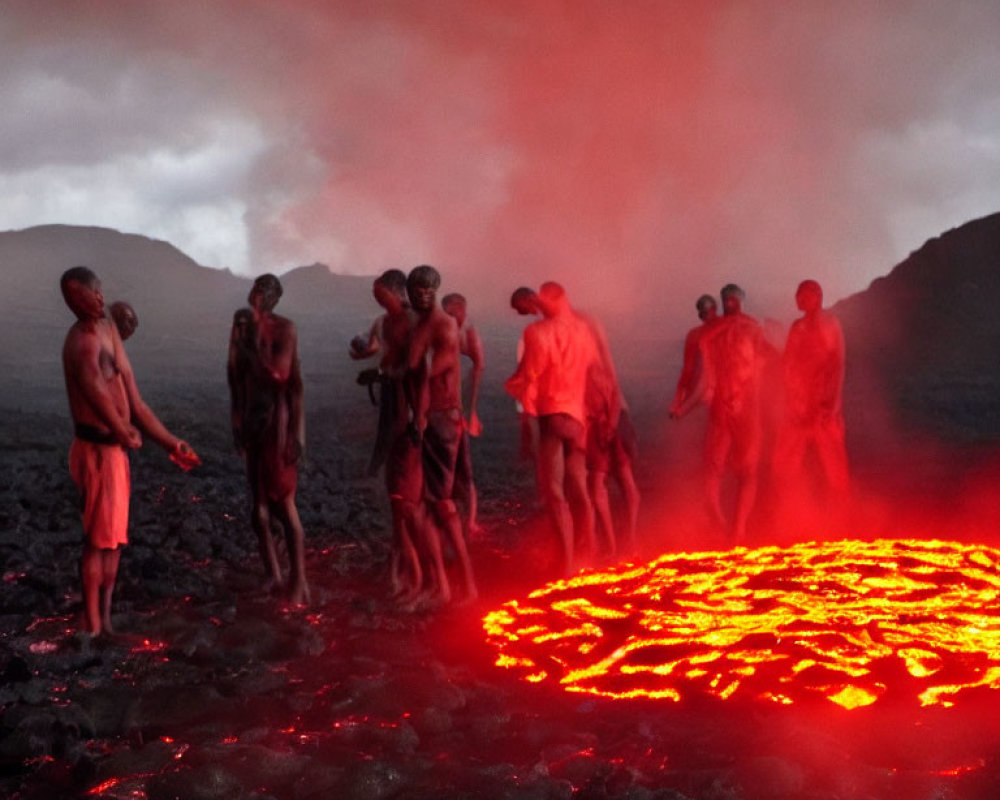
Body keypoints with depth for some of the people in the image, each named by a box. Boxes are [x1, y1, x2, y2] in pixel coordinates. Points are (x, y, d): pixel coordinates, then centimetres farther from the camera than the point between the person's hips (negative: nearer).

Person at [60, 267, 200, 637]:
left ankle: (105, 621, 27)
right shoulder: (85, 338, -16)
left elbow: (135, 404, 18)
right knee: (99, 540, -4)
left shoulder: (109, 333, 13)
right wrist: (123, 432, -43)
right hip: (98, 450, -9)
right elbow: (90, 380, -39)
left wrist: (171, 443, 18)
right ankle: (92, 628, 3)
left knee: (114, 540, 16)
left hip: (114, 450, 9)